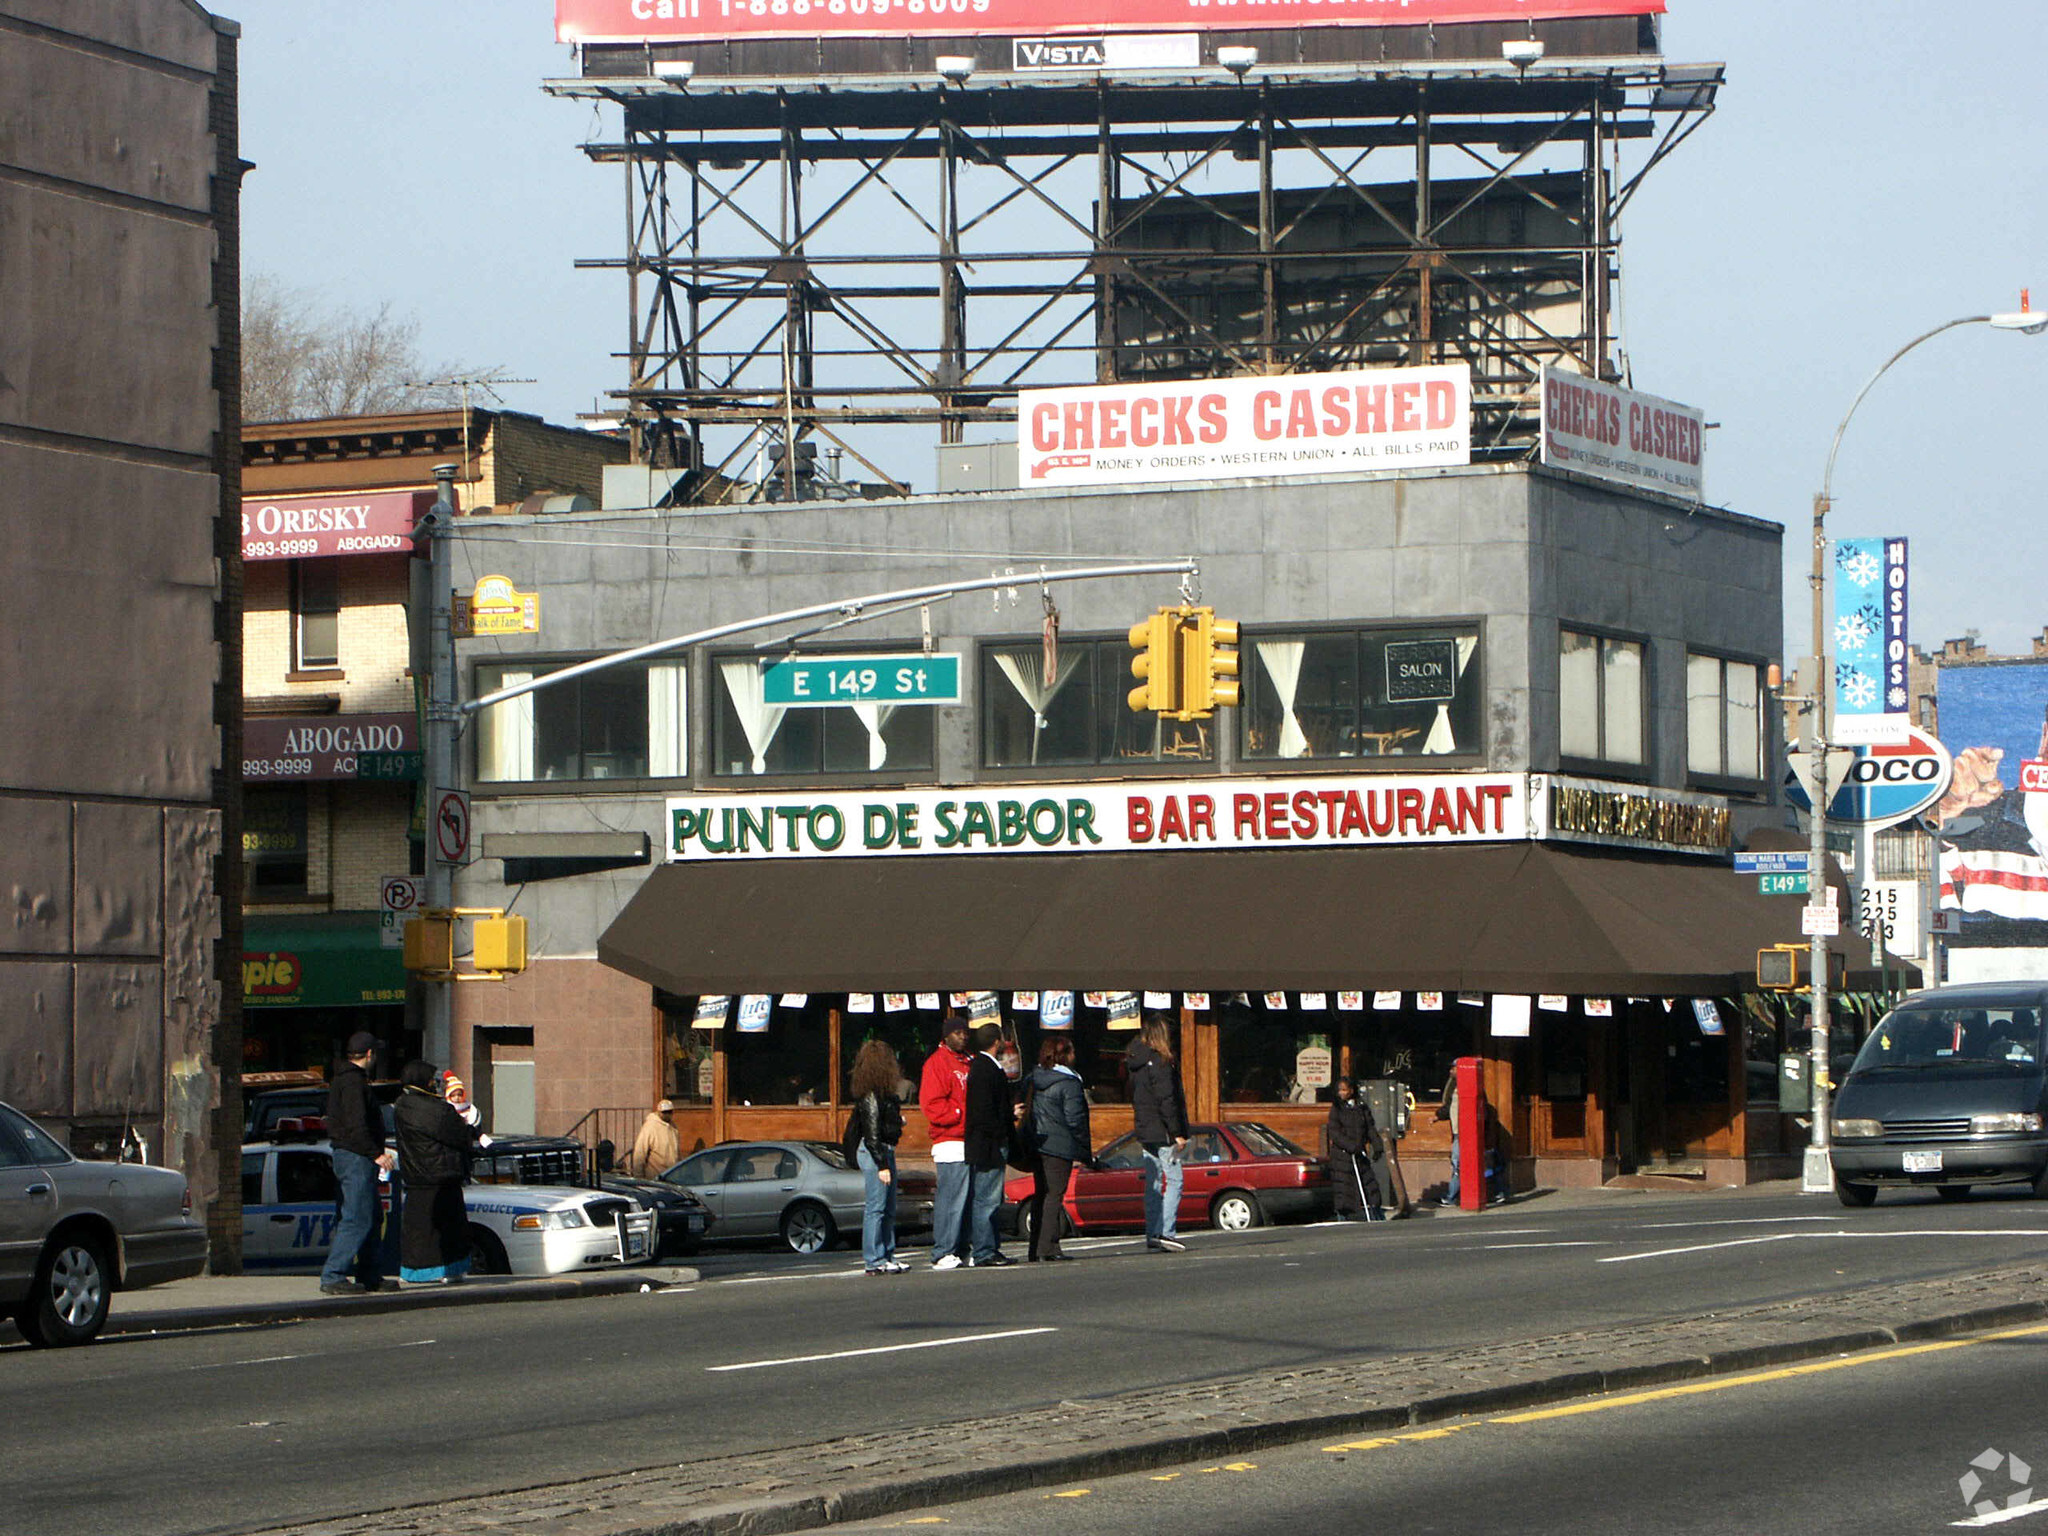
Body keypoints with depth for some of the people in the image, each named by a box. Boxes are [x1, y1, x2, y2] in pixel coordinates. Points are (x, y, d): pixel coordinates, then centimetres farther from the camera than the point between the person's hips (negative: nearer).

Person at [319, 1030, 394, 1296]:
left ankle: (371, 1276, 20)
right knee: (357, 1220, -11)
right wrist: (376, 1153, -21)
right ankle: (333, 1277, -14)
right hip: (356, 1157, -11)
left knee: (370, 1219, 15)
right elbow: (356, 1125, -23)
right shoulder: (353, 1082, -15)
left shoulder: (342, 1079, 17)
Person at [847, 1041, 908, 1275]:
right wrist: (881, 1165, -18)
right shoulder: (871, 1095, -16)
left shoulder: (880, 1092, 13)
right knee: (876, 1207, -6)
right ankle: (875, 1261, -4)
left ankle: (887, 1257, 19)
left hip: (885, 1151, 10)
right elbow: (872, 1132, -18)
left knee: (888, 1210, 13)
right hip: (874, 1153, -10)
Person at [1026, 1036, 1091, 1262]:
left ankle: (1035, 1248, 13)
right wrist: (1086, 1150, -5)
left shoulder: (1032, 1080, 10)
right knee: (1054, 1195, -6)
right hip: (1060, 1146, -7)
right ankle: (1048, 1247, -11)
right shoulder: (1068, 1083, -11)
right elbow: (1075, 1119, -13)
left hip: (1036, 1146, 7)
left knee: (1040, 1194, 12)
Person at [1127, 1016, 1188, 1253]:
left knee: (1153, 1182, 10)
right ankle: (1166, 1231, -15)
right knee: (1174, 1180, -7)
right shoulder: (1159, 1062, -13)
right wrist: (1177, 1133, -15)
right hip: (1162, 1132, -8)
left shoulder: (1135, 1064, 13)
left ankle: (1152, 1234, 8)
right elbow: (1166, 1100, -17)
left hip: (1145, 1132, 8)